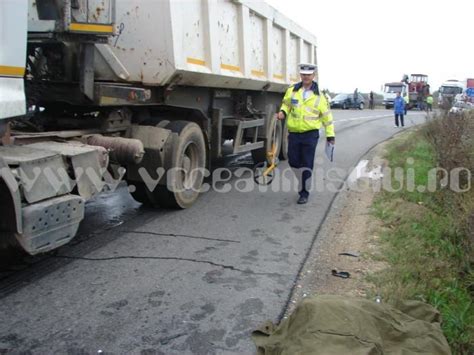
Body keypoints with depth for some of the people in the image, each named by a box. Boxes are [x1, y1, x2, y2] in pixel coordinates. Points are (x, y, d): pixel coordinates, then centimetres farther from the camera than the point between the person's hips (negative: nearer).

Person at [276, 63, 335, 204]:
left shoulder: (318, 96, -1)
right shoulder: (292, 90, 4)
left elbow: (326, 115, 4)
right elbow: (286, 104, 20)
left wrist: (330, 134, 2)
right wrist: (283, 112, -3)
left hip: (310, 134, -3)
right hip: (294, 133, 3)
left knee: (306, 164, -2)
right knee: (293, 162, 7)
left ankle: (304, 193, 9)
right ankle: (304, 183, 34)